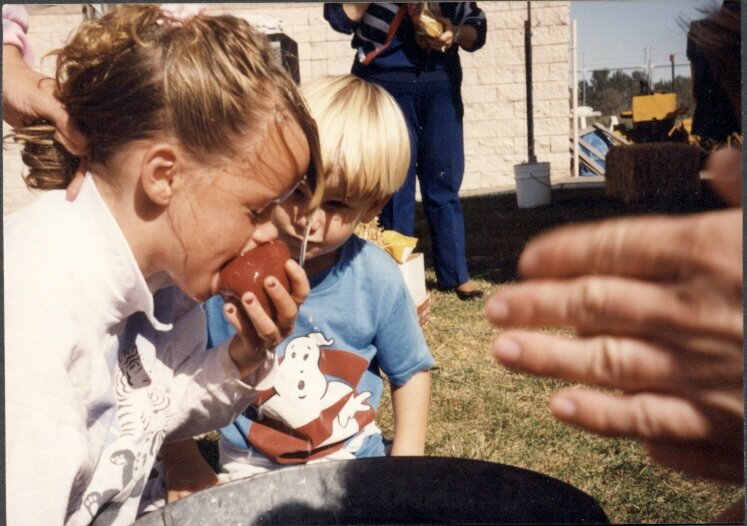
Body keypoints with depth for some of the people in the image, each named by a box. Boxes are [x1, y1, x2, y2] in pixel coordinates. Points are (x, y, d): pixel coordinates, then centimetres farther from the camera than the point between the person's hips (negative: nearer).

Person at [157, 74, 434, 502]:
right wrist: (183, 463, -14)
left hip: (355, 469, 0)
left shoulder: (377, 279, -11)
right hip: (249, 470, 1)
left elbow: (412, 374, 2)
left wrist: (404, 476, -3)